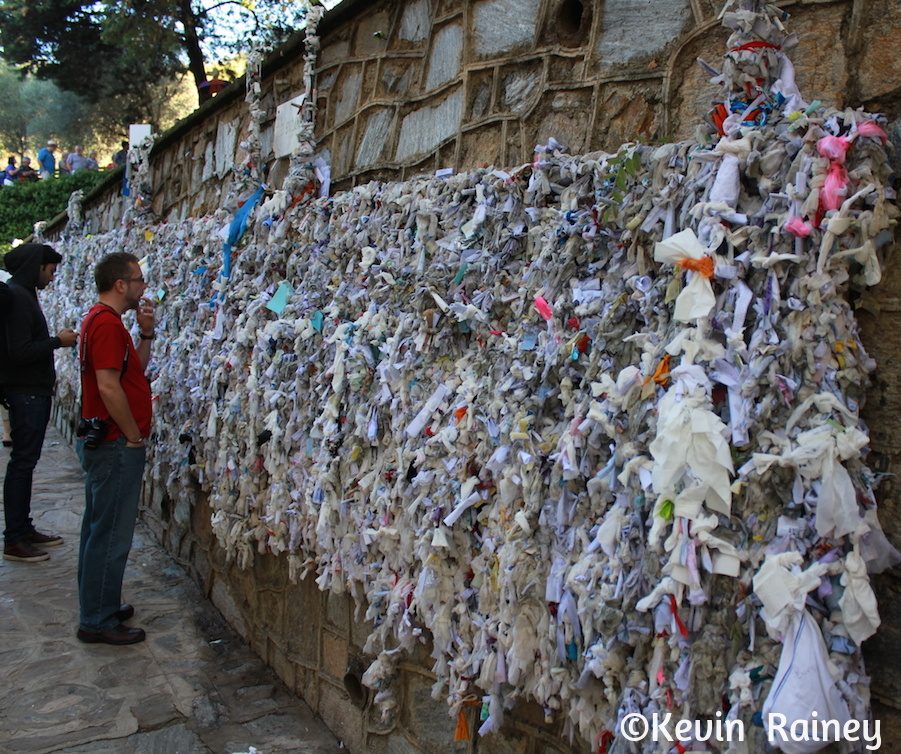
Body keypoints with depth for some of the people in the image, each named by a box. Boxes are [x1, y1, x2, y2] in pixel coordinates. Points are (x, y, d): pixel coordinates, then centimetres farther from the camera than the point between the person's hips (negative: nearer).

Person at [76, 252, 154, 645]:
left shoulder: (103, 319, 15)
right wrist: (133, 435, -16)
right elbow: (108, 385, -24)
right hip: (116, 445, -11)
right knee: (111, 533, -2)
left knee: (99, 528, 18)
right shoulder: (107, 322, -17)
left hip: (104, 442, 11)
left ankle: (99, 606, 30)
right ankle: (98, 621, 8)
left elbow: (136, 369, 19)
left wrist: (146, 333, 7)